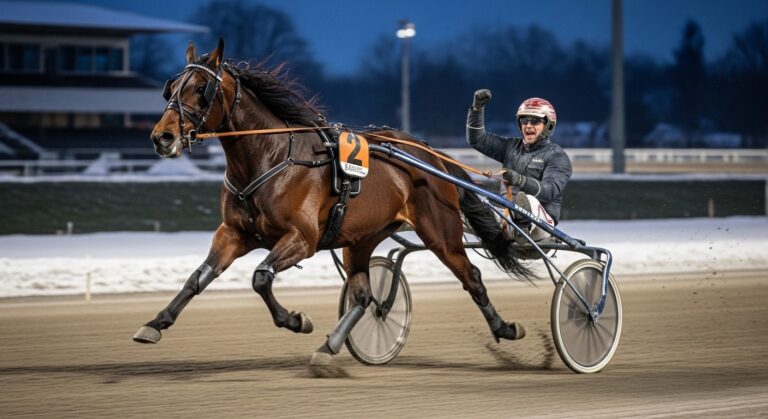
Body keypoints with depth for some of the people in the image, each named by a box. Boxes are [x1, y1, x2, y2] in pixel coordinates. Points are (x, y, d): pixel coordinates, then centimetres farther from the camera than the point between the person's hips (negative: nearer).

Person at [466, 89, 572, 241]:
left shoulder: (557, 156, 2)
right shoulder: (512, 147, 21)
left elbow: (551, 190, -15)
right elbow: (477, 140, 17)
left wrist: (520, 181, -33)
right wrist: (477, 108, 2)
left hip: (542, 217, -6)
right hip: (507, 214, 6)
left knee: (527, 200, -41)